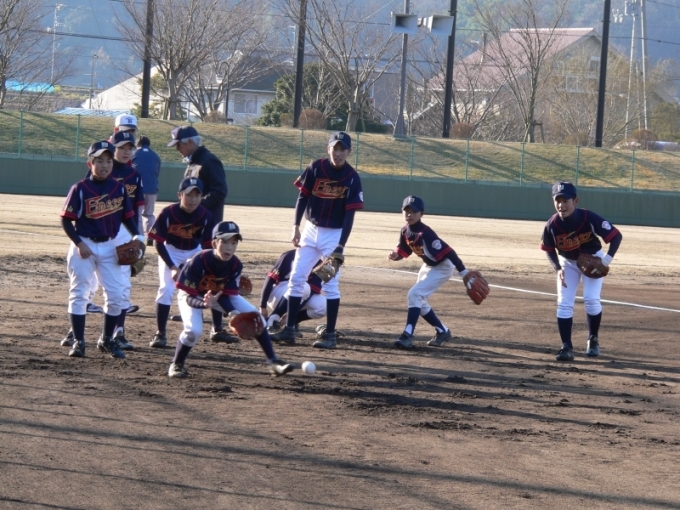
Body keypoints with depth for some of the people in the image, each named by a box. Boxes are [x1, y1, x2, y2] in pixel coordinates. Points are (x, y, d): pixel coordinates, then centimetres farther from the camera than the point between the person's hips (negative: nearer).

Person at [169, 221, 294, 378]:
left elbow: (226, 297, -16)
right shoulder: (198, 262, -35)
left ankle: (273, 362, -1)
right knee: (194, 330, -31)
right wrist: (205, 304, -53)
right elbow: (189, 298, -31)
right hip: (193, 296, -4)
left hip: (221, 294, 5)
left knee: (255, 316, -9)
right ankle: (176, 365, -4)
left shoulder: (235, 265, -22)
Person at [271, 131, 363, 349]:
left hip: (334, 235, -3)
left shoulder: (352, 178, -10)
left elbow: (350, 214, -12)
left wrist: (341, 245, -19)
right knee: (296, 278, 3)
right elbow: (302, 197, 1)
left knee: (331, 284, -5)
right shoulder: (316, 168, -6)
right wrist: (296, 227, -5)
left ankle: (330, 335, 0)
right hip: (310, 230, 3)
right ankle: (289, 329, 9)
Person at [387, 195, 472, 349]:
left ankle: (407, 336, -23)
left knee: (414, 295, -21)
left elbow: (447, 251, -34)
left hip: (442, 268, -9)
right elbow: (403, 251, 6)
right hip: (428, 266, 9)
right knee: (419, 302, 15)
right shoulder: (405, 231, -7)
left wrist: (464, 272, -38)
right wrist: (395, 255, -19)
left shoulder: (425, 233, -31)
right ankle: (442, 331, 32)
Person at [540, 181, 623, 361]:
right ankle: (566, 347, -4)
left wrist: (608, 258, -33)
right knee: (564, 303, -7)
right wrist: (558, 269, -19)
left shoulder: (589, 219, -32)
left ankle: (593, 339, 10)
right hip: (568, 262, 2)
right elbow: (549, 249, -5)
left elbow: (616, 236, -22)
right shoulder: (552, 225, -25)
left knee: (591, 299, -13)